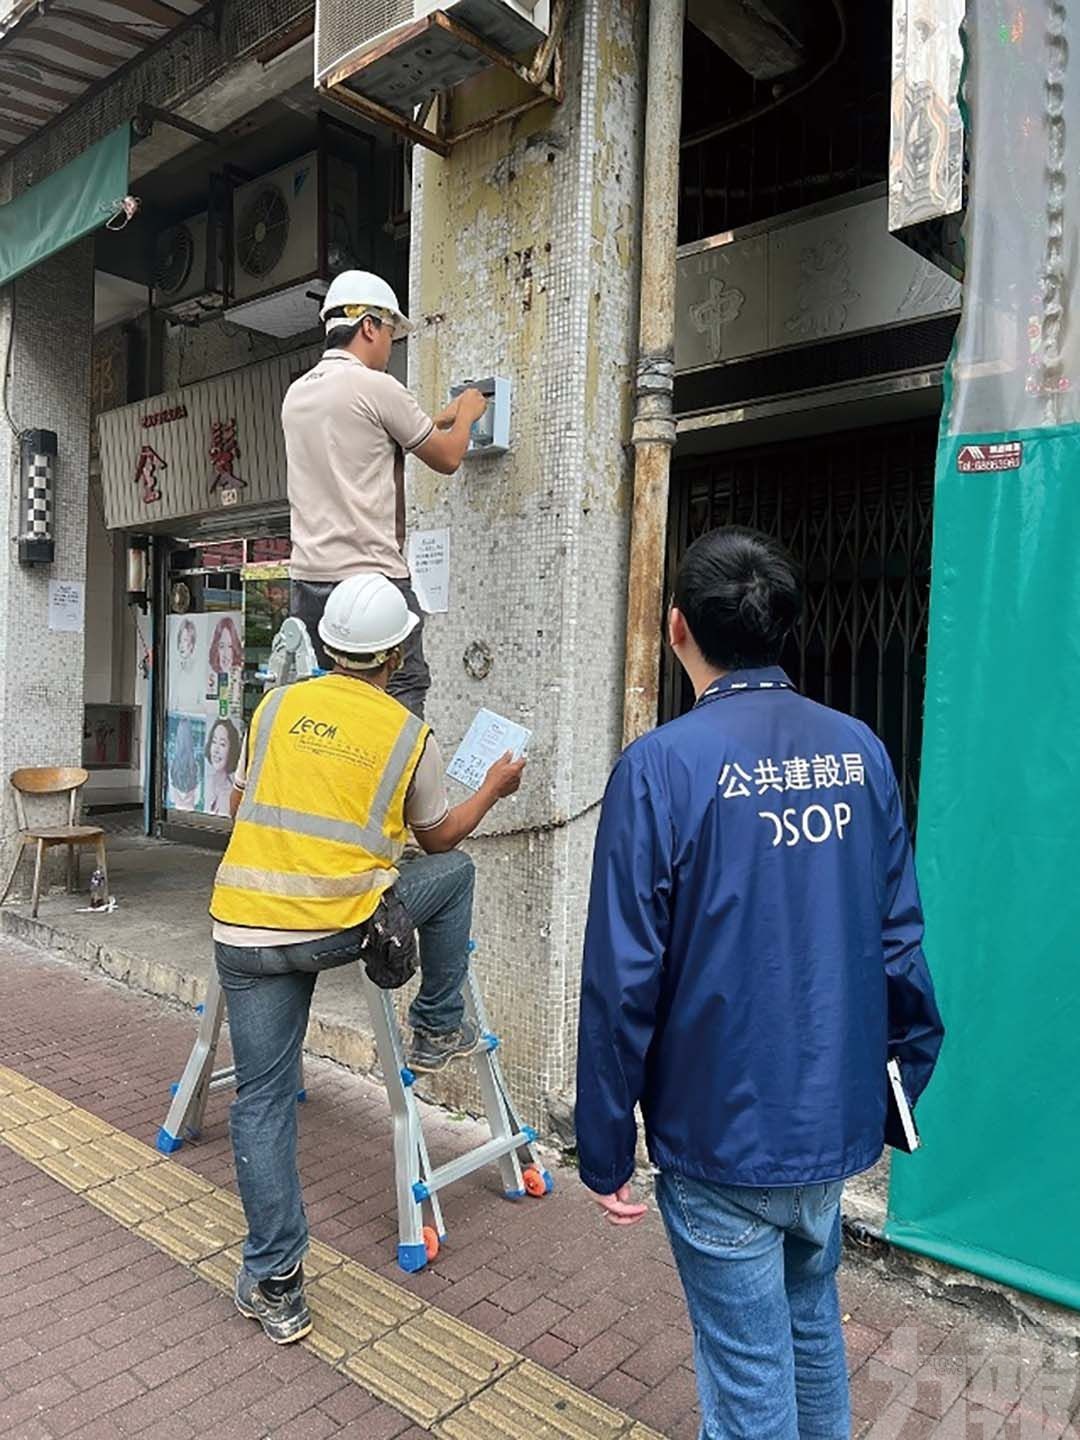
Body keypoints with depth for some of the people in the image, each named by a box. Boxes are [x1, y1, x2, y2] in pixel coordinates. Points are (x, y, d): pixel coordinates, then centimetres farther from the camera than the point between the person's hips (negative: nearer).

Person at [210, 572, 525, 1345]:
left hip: (244, 929, 3)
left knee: (262, 1102, 15)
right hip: (341, 924, -3)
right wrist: (494, 788, 30)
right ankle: (438, 1029, 34)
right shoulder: (412, 736, 0)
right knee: (454, 872, 23)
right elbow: (439, 838, 14)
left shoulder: (276, 707, 6)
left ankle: (275, 1282, 21)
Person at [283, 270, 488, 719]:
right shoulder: (376, 386, -7)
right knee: (404, 693, -2)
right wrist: (466, 414, 21)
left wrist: (438, 420, 31)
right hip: (371, 577, -8)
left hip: (308, 578, 8)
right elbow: (447, 458, 1)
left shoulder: (296, 393, 16)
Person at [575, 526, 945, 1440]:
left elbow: (623, 978, -18)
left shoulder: (663, 765, -19)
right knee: (813, 1325, 27)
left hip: (722, 1132, -5)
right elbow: (899, 939, 1)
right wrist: (897, 1087, 14)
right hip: (838, 1122, 5)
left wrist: (606, 1151, -7)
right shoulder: (859, 750, -4)